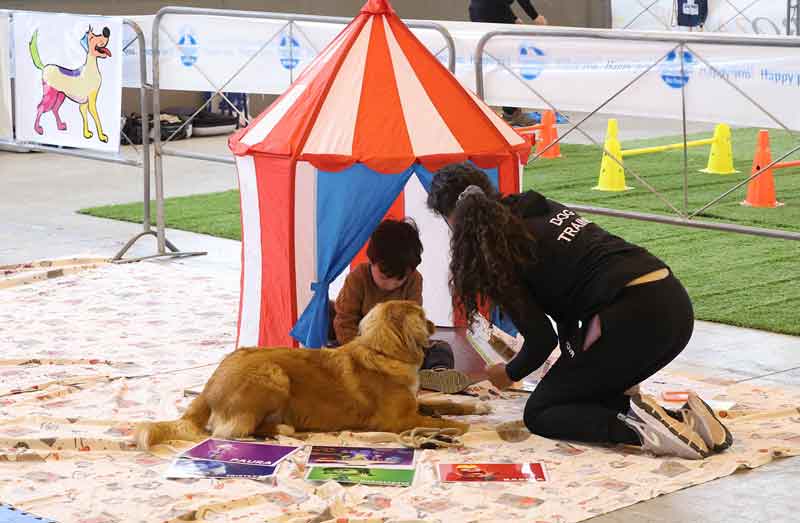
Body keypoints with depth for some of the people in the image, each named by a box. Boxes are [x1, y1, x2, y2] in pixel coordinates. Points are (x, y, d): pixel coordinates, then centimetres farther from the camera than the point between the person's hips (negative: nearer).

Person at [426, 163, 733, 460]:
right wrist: (571, 364, 36)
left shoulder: (496, 253, -2)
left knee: (539, 414, 8)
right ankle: (684, 417, 5)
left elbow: (541, 338, -3)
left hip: (634, 318, -8)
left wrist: (510, 374, 19)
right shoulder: (543, 210, 21)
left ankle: (638, 428, -15)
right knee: (583, 393, 26)